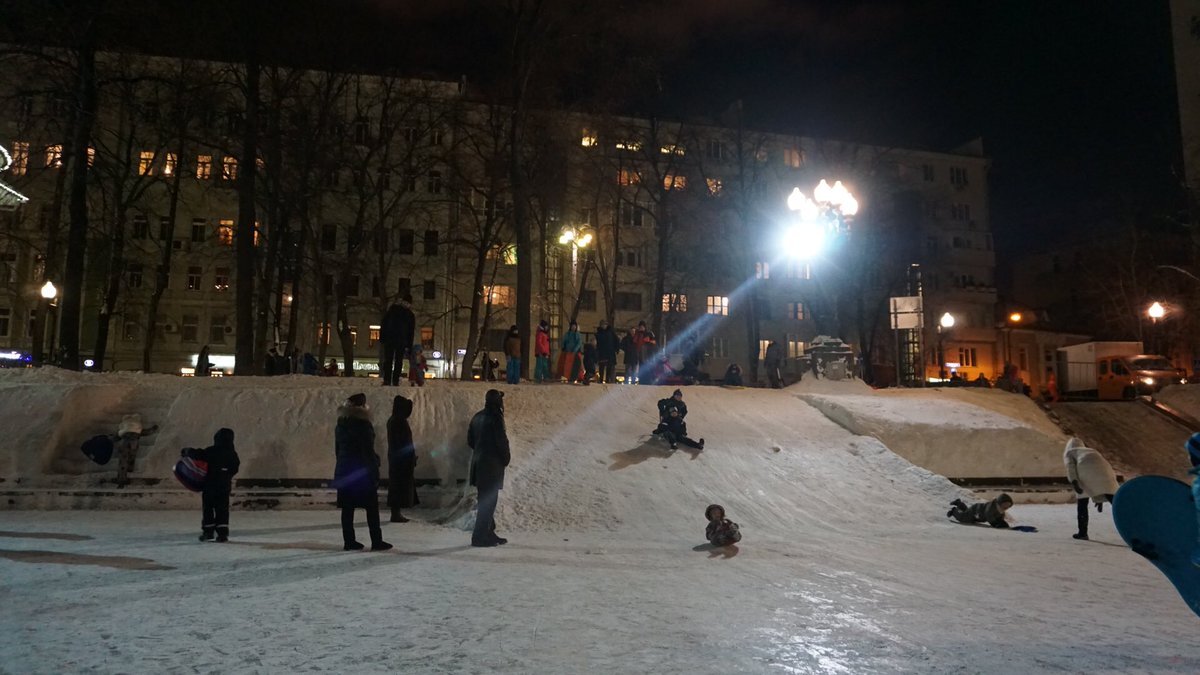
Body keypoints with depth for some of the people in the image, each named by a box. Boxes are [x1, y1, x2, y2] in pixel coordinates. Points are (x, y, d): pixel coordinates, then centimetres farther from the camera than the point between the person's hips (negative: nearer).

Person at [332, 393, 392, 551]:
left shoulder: (340, 425, 8)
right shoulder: (363, 425, -13)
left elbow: (337, 449, 13)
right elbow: (369, 450, -14)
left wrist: (343, 464, 19)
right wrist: (375, 468, -8)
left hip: (344, 471, 7)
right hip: (363, 470, -6)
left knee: (347, 508, 8)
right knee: (372, 508, 1)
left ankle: (349, 541, 11)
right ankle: (376, 541, 3)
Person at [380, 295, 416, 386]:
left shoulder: (392, 309, 6)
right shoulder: (411, 315, 6)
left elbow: (383, 323, 3)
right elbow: (411, 331, 6)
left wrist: (382, 338, 4)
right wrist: (409, 344, 7)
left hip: (389, 339, 0)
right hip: (402, 341, 0)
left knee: (388, 360, 1)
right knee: (398, 361, 3)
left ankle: (387, 381, -8)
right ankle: (395, 382, -4)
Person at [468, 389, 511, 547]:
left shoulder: (477, 417, 10)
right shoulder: (495, 417, -15)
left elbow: (470, 440, 14)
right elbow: (501, 441, -17)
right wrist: (506, 457, -1)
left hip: (478, 463, 8)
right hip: (492, 465, -8)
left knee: (486, 500, 16)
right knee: (488, 500, -4)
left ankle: (488, 533, 23)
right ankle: (481, 536, -4)